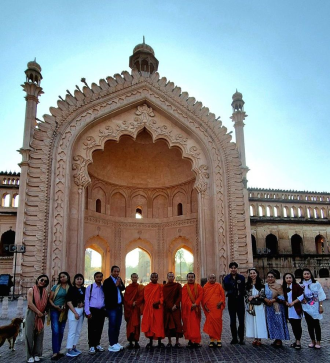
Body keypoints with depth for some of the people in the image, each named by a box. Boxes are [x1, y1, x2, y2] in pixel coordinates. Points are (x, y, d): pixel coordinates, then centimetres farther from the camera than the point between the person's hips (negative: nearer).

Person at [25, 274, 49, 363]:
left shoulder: (45, 292, 10)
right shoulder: (31, 290, -4)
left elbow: (46, 304, 11)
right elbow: (30, 303, -13)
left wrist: (45, 313, -3)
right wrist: (38, 312, -14)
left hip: (41, 315, 4)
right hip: (31, 314, -4)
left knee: (39, 334, 6)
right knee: (30, 334, -3)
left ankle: (36, 354, 15)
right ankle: (30, 355, 6)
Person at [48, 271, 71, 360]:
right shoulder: (55, 287, -2)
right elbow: (50, 299, -1)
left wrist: (65, 306, -9)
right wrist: (55, 306, -14)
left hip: (64, 312, 3)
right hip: (54, 310, -3)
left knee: (61, 332, 11)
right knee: (55, 331, -9)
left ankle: (58, 350, 22)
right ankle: (55, 352, -6)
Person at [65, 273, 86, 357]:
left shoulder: (84, 289, 7)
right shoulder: (71, 288, -8)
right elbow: (68, 302, -12)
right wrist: (75, 312, -16)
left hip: (81, 311, 6)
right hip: (73, 310, -6)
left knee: (78, 331, 13)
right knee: (72, 331, -3)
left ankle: (74, 347, 24)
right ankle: (69, 350, 5)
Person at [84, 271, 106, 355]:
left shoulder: (104, 288, 7)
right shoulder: (90, 287, -3)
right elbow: (86, 300, -4)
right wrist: (88, 312, -9)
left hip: (101, 311, 3)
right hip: (93, 310, -3)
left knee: (99, 329, 11)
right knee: (92, 329, 2)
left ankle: (97, 344, 25)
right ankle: (91, 346, 13)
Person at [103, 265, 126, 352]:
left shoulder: (119, 280, 11)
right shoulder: (107, 281, -9)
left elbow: (123, 289, 10)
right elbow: (107, 292, -19)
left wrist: (120, 285, -9)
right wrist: (116, 285, -19)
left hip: (119, 306, 7)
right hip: (112, 306, -7)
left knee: (118, 325, 12)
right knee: (112, 325, -3)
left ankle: (115, 342, 22)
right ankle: (111, 345, 5)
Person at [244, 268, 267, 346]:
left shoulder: (261, 284, 0)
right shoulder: (247, 285, 9)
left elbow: (263, 295, -5)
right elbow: (246, 296, 7)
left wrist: (253, 297, -9)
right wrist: (249, 304, -4)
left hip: (259, 306, -3)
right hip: (250, 306, 3)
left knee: (259, 321, -1)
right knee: (251, 322, 3)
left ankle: (259, 339, 6)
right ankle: (255, 338, 11)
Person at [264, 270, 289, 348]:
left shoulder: (278, 286, -8)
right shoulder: (265, 286, 8)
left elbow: (282, 297, -11)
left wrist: (273, 300, -18)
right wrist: (266, 299, -12)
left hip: (277, 308, -6)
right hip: (269, 308, 6)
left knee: (278, 323, -1)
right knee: (271, 323, 9)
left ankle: (279, 341, 7)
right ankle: (276, 339, 20)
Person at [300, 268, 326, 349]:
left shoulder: (316, 283, -6)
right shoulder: (300, 285, -2)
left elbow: (320, 295, -4)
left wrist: (320, 306, -7)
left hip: (315, 307, -2)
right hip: (306, 308, 2)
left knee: (316, 324, 2)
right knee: (310, 325, 10)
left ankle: (318, 342, 13)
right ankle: (313, 341, 22)